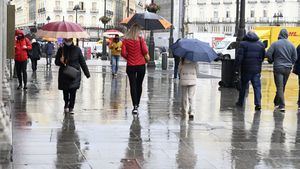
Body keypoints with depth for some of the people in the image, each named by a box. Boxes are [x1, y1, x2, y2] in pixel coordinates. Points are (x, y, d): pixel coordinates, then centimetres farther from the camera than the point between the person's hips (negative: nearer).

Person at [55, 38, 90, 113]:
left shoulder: (77, 49, -1)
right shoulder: (61, 50, 3)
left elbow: (82, 62, 4)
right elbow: (56, 62, 9)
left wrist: (87, 73, 4)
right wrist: (60, 61, -15)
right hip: (64, 75, 1)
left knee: (73, 92, -8)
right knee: (65, 92, 8)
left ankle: (71, 107, 4)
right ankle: (66, 104, 33)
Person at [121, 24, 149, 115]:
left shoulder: (126, 40, -3)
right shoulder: (140, 39, -6)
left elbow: (123, 53, -7)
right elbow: (145, 51, -12)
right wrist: (144, 44, 8)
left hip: (131, 66, 0)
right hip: (141, 65, 0)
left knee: (133, 86, 0)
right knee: (139, 85, 14)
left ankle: (135, 106, -11)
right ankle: (137, 104, 24)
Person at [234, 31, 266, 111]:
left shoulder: (243, 44, -4)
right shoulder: (261, 44, 7)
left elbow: (239, 57, -9)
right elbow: (263, 56, 13)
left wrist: (237, 67, -5)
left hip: (246, 69, -2)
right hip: (257, 69, 2)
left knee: (243, 85, 12)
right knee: (257, 86, 1)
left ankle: (241, 102, 22)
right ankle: (258, 103, -10)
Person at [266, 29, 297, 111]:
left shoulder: (275, 44, -9)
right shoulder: (291, 45, 2)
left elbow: (268, 54, -11)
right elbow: (295, 57, 4)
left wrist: (272, 61, 9)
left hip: (278, 68, -4)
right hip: (288, 69, 4)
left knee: (279, 87, -4)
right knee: (282, 87, 16)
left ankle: (282, 105, -13)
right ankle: (277, 102, 29)